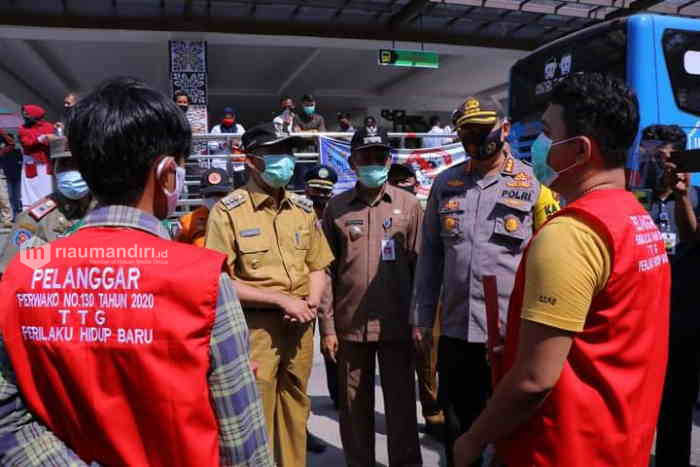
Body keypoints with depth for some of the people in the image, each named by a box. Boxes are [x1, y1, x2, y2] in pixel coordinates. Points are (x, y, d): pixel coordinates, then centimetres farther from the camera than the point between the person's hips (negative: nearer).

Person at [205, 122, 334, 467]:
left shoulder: (303, 209, 9)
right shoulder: (228, 212, -9)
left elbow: (317, 266, 15)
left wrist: (311, 303, -5)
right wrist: (281, 300, -15)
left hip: (299, 328, 5)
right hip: (255, 328, -5)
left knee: (295, 413, 18)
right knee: (255, 420, 5)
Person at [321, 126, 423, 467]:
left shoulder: (409, 205, 2)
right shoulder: (336, 208, 3)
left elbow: (420, 266, 3)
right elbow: (327, 271, 2)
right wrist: (327, 327, -1)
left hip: (397, 325, 0)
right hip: (349, 326, 1)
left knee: (402, 405, 10)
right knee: (354, 407, 13)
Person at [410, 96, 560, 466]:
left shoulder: (534, 185, -4)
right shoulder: (445, 183, 6)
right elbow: (431, 255, 10)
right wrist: (421, 316, 8)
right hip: (455, 329, 4)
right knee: (457, 426, 18)